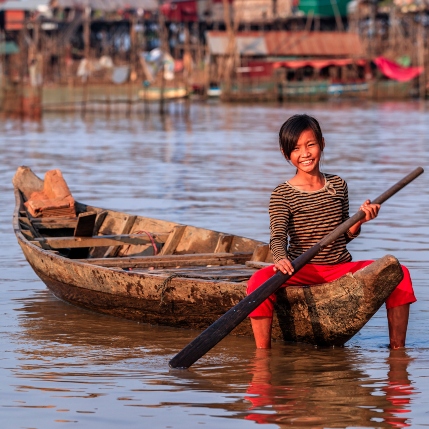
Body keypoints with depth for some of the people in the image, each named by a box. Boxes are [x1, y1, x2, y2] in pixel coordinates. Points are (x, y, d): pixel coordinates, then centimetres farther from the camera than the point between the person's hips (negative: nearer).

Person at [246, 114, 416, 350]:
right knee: (260, 280, -34)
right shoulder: (282, 195, -3)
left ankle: (397, 348, -4)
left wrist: (359, 220, -7)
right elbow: (278, 236, -16)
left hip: (341, 268, 4)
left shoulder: (338, 186, 10)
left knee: (399, 273, -13)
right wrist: (281, 259, -38)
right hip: (302, 270, -4)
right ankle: (262, 353, -23)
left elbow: (344, 236, 15)